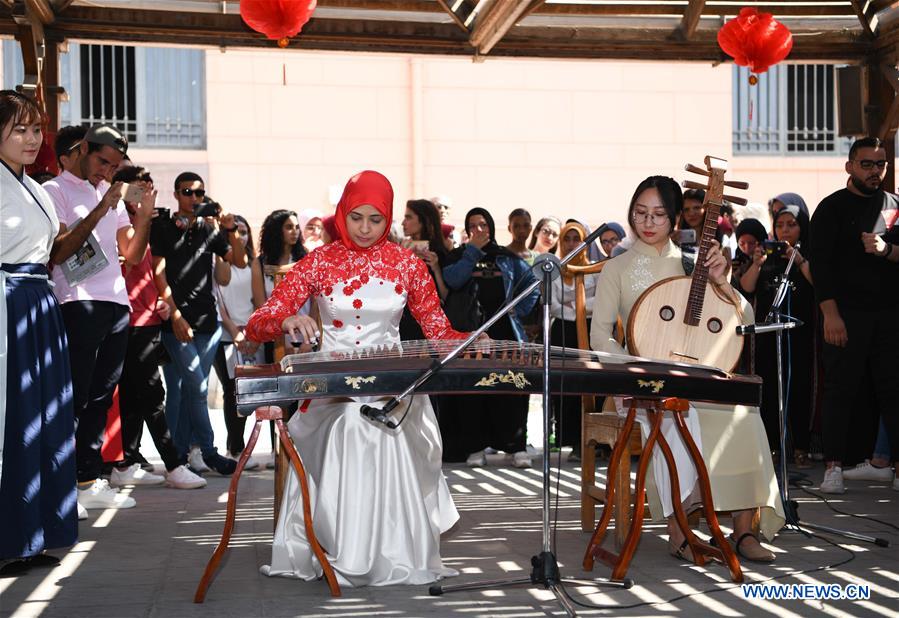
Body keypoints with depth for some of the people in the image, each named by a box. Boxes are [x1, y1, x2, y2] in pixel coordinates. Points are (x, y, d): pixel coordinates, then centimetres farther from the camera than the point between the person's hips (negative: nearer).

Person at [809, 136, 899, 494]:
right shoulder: (832, 208, 2)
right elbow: (820, 264, -6)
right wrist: (830, 314, -14)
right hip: (847, 314, -3)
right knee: (840, 389, -2)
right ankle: (834, 468, 0)